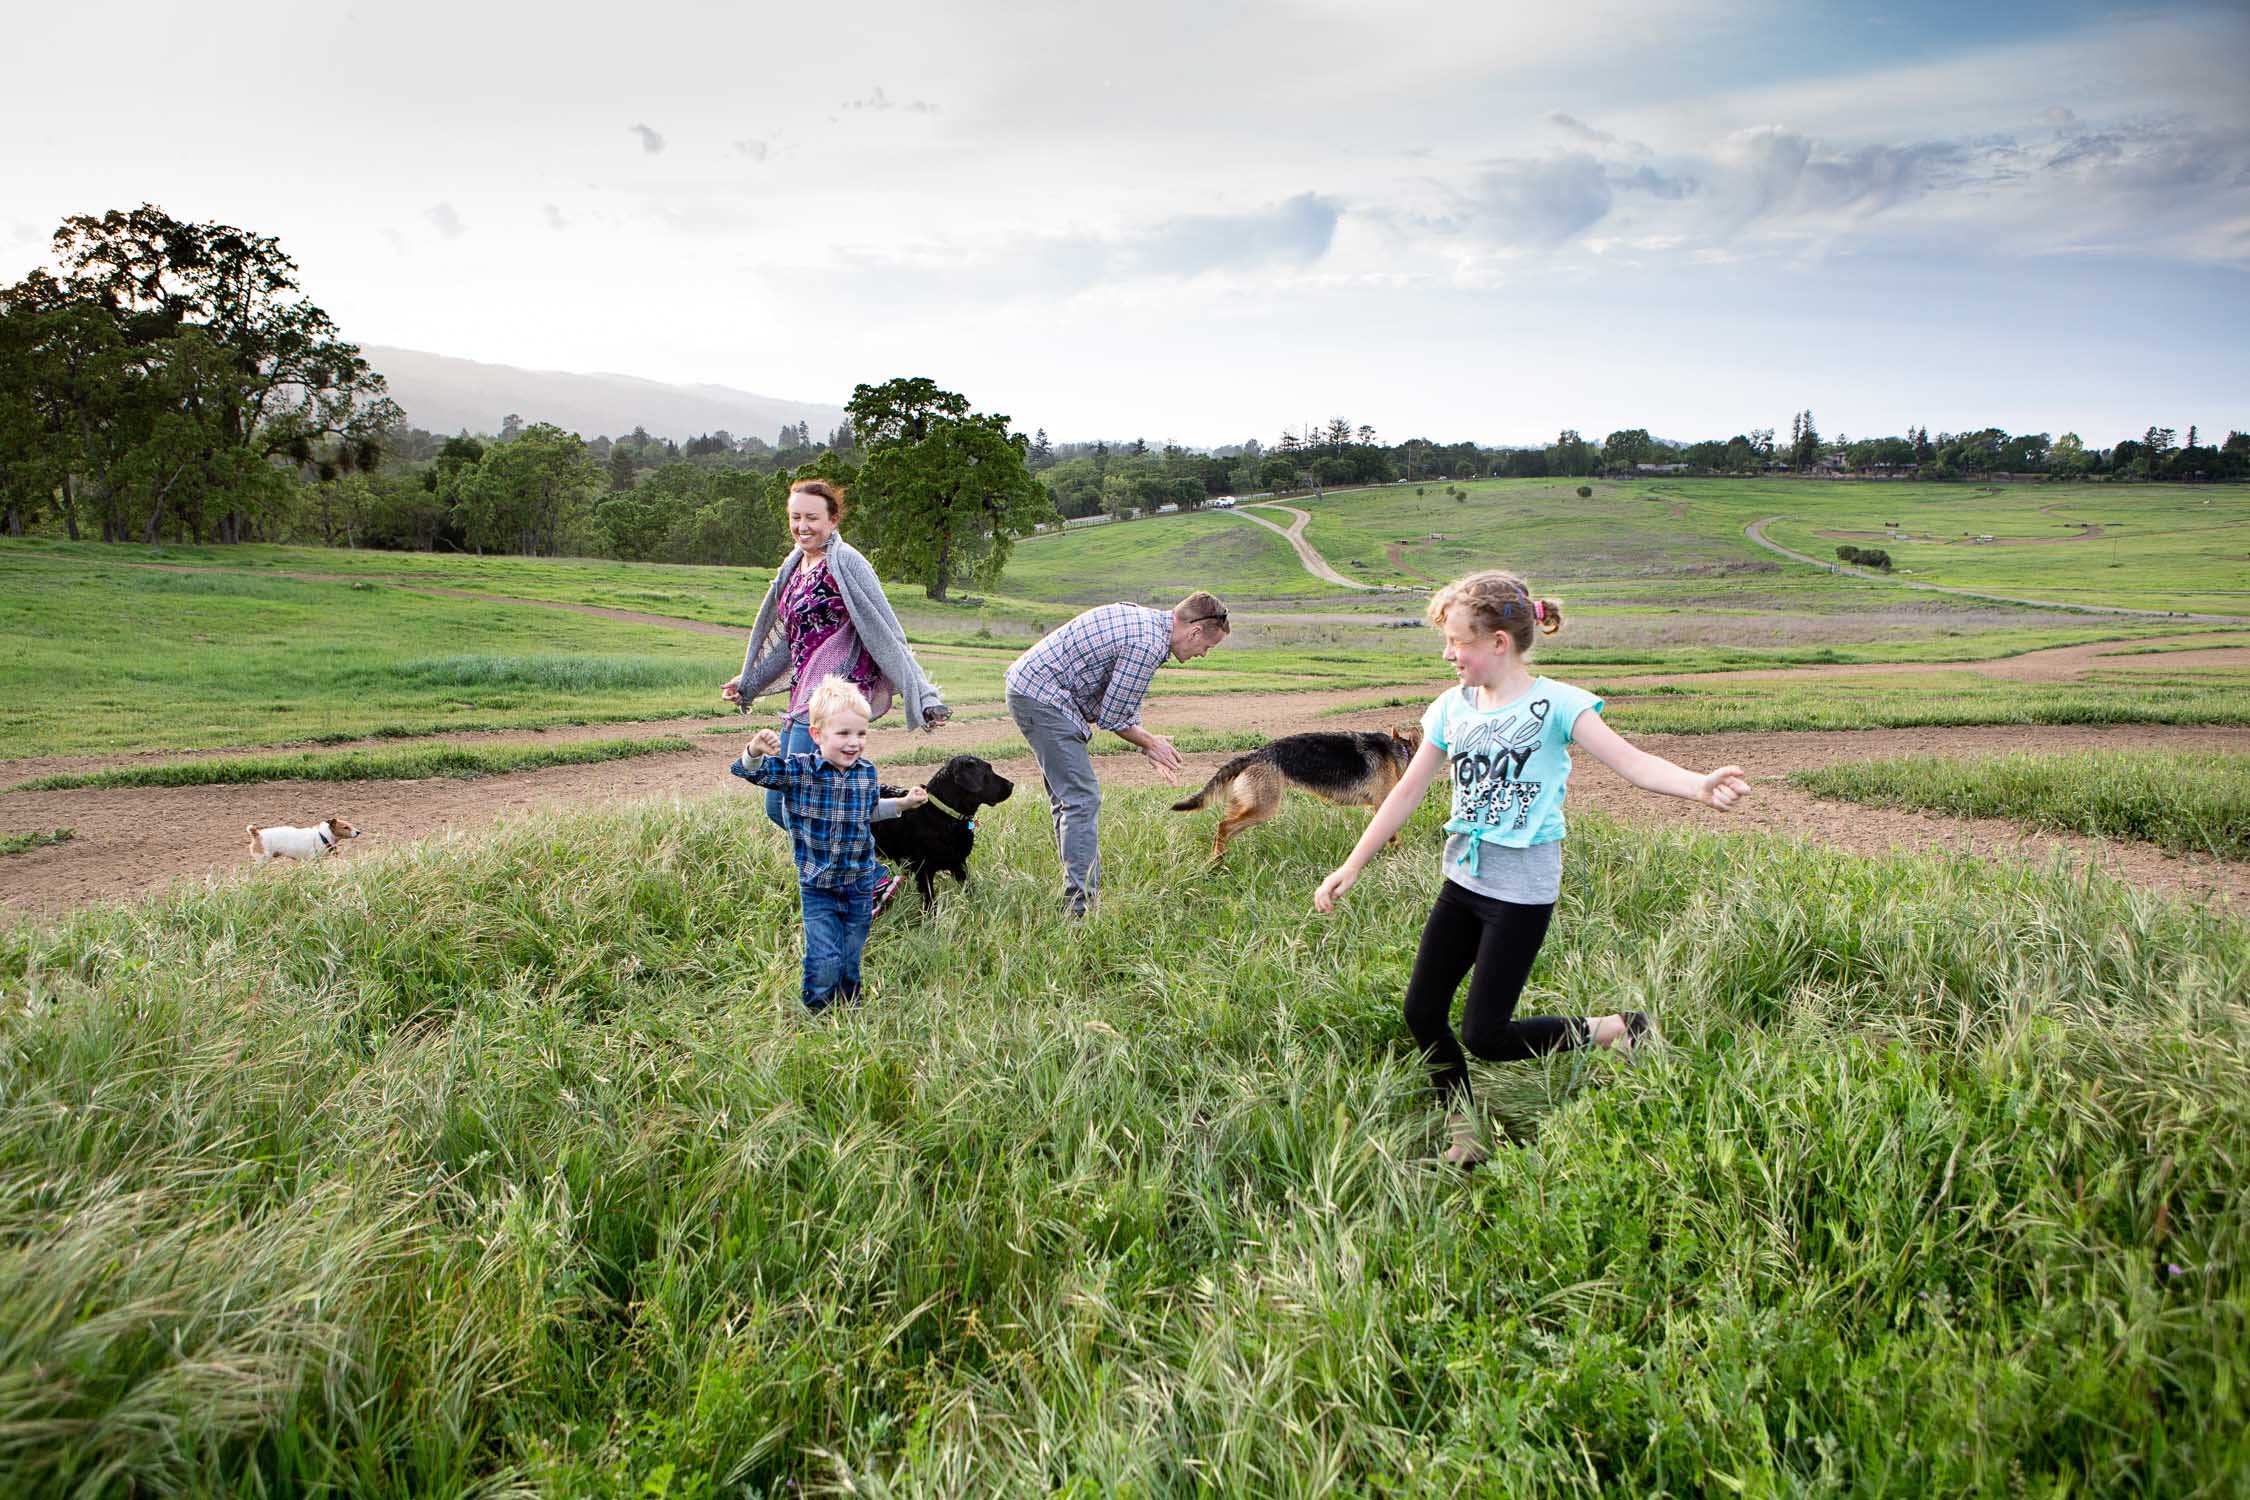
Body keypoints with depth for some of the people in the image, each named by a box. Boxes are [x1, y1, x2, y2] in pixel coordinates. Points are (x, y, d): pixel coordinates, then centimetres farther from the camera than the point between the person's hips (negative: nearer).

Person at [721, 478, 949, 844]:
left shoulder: (845, 562, -9)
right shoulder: (795, 566, 16)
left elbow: (886, 634, -11)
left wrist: (924, 698, -17)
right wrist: (748, 684, 35)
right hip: (801, 700, 9)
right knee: (777, 806, 12)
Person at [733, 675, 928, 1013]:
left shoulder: (867, 772, -1)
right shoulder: (799, 770, -14)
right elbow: (753, 772, -24)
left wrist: (903, 802, 16)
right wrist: (756, 750, -44)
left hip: (859, 886, 3)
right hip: (817, 887, -3)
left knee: (851, 962, 15)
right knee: (825, 959, -8)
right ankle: (816, 1013, 15)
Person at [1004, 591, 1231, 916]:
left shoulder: (1146, 620, 12)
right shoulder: (1149, 645, -19)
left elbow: (1119, 702, 19)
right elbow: (1111, 718, -13)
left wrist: (1148, 745, 15)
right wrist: (1150, 743, 3)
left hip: (1028, 686, 11)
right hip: (1042, 697, -11)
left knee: (1068, 798, 16)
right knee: (1081, 799, -10)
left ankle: (1084, 883, 24)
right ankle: (1080, 907, -11)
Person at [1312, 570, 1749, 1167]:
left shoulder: (1555, 704, -12)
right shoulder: (1453, 708, 3)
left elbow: (1632, 762, -21)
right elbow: (1407, 792, 8)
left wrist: (1698, 784, -41)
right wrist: (1351, 867, 9)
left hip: (1522, 892, -6)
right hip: (1462, 881, 6)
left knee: (1484, 1034, -7)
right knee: (1422, 1011, 5)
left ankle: (1616, 1030, 13)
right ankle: (1465, 1137, 23)